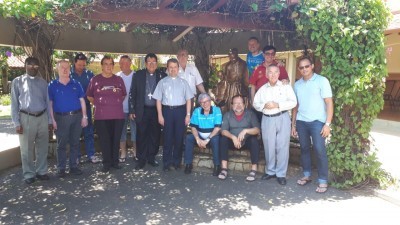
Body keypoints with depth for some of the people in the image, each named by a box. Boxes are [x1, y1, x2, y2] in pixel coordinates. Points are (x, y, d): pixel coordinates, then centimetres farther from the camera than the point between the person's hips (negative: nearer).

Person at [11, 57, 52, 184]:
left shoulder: (43, 82, 10)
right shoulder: (17, 82, 2)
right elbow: (14, 103, -1)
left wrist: (49, 120, 7)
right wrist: (17, 122, -7)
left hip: (42, 117, 3)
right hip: (26, 118, -2)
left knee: (42, 148, 10)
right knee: (27, 149, 6)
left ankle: (41, 172, 23)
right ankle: (29, 174, 19)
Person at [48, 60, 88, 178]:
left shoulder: (76, 84, 6)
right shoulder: (52, 85, 2)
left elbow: (82, 101, 7)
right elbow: (49, 104, 0)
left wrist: (84, 116, 1)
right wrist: (52, 120, -7)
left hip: (76, 116, 2)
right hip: (61, 118, -2)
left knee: (75, 143, 9)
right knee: (61, 144, 4)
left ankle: (73, 166, 19)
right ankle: (61, 168, 13)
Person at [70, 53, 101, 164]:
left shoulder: (89, 74, 2)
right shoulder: (69, 74, -3)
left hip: (86, 106, 2)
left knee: (89, 131, 6)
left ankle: (91, 155, 15)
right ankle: (76, 156, 18)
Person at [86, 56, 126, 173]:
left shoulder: (119, 80, 8)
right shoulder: (95, 80, 3)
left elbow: (123, 95, 19)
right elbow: (89, 96, 12)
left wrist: (116, 103, 12)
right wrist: (98, 104, 8)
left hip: (118, 115, 1)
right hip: (101, 116, -1)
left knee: (116, 140, 7)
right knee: (104, 140, 4)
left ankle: (115, 161, 20)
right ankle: (106, 163, 15)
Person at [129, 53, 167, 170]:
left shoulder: (162, 75, 1)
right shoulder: (138, 75, 2)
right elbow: (132, 93, 3)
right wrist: (132, 110, -2)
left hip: (156, 110, 1)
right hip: (142, 110, 0)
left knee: (155, 135, 8)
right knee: (142, 135, 4)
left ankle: (151, 157, 23)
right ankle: (141, 159, 15)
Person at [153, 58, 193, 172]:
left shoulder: (183, 82, 6)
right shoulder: (162, 82, 3)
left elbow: (188, 99, 6)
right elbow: (158, 100, 3)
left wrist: (188, 114, -1)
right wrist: (160, 115, -3)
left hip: (180, 110, 1)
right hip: (167, 110, -1)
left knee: (179, 137, 8)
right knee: (168, 137, 4)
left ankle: (176, 161, 22)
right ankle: (167, 163, 14)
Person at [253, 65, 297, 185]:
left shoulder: (286, 86, 3)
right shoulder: (262, 89, 12)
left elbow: (293, 102, -6)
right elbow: (255, 103, 11)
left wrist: (278, 105, -15)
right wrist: (264, 106, -9)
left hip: (282, 118, -2)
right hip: (267, 119, 3)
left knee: (282, 146, -1)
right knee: (269, 146, 7)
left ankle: (281, 173, 9)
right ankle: (270, 171, 22)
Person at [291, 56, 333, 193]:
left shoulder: (322, 81, -3)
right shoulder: (297, 84, 11)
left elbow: (329, 102, -7)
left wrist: (327, 124, -14)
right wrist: (293, 124, 11)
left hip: (317, 121, -4)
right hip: (301, 122, 5)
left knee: (319, 150, -6)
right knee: (304, 148, 11)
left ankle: (323, 181, 4)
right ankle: (307, 175, 24)